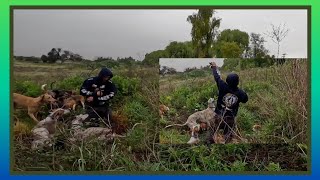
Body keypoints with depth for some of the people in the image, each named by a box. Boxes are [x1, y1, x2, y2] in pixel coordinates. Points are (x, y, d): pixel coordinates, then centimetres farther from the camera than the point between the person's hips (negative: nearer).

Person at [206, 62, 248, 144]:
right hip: (230, 119, 2)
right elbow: (245, 99, 10)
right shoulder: (240, 93, -10)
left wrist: (214, 67, 16)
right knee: (228, 136, 14)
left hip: (219, 116, -1)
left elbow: (217, 77, 0)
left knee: (211, 134, 12)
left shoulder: (223, 87, -15)